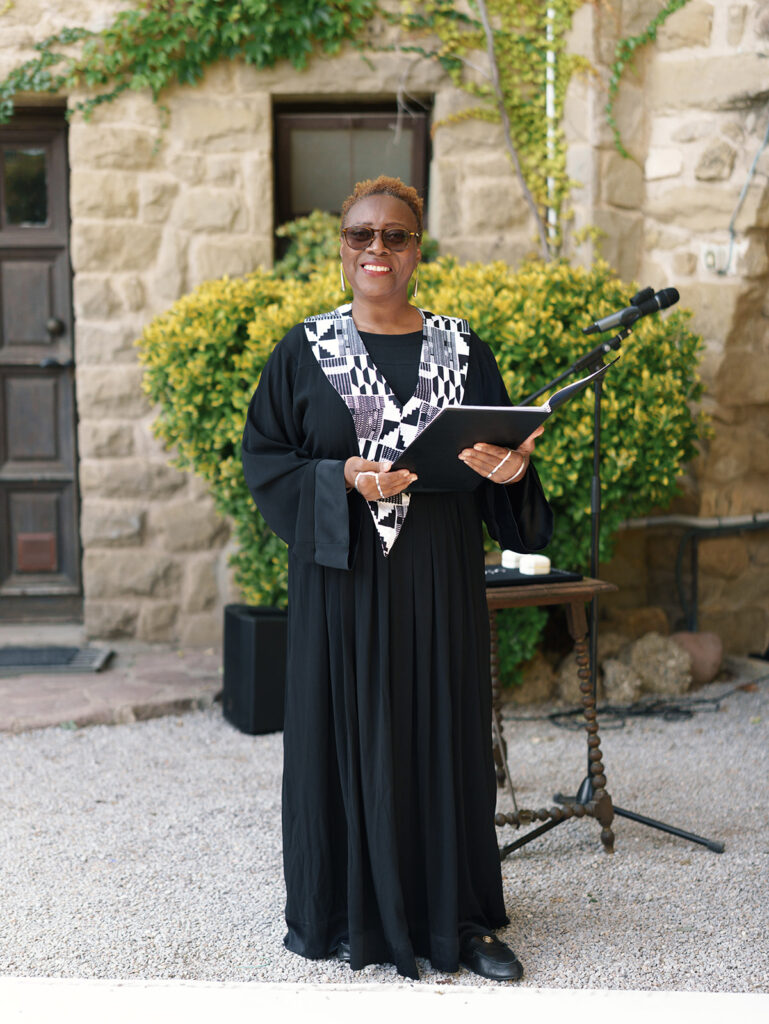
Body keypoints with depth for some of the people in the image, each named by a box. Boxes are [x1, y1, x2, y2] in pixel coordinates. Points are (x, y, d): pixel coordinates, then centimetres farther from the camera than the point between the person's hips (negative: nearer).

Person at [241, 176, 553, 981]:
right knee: (343, 731, 3)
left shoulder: (461, 349, 7)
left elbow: (505, 449, 9)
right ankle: (345, 910, 19)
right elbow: (263, 457, 0)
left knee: (444, 734, 6)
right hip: (340, 577, -1)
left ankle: (454, 915, 19)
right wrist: (342, 479, -16)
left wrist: (511, 469, -14)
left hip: (437, 582, 2)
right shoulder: (304, 352, 2)